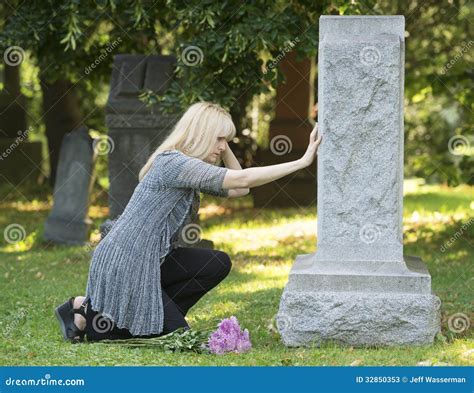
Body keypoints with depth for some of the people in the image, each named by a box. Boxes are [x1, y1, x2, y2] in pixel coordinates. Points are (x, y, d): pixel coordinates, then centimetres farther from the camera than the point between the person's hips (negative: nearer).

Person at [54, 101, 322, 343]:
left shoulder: (189, 169, 14)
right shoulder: (172, 163, -19)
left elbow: (238, 190, 16)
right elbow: (242, 179, -25)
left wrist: (224, 146, 8)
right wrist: (303, 162, -25)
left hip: (151, 261, 10)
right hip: (122, 266, -10)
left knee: (219, 264, -1)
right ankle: (88, 315, 2)